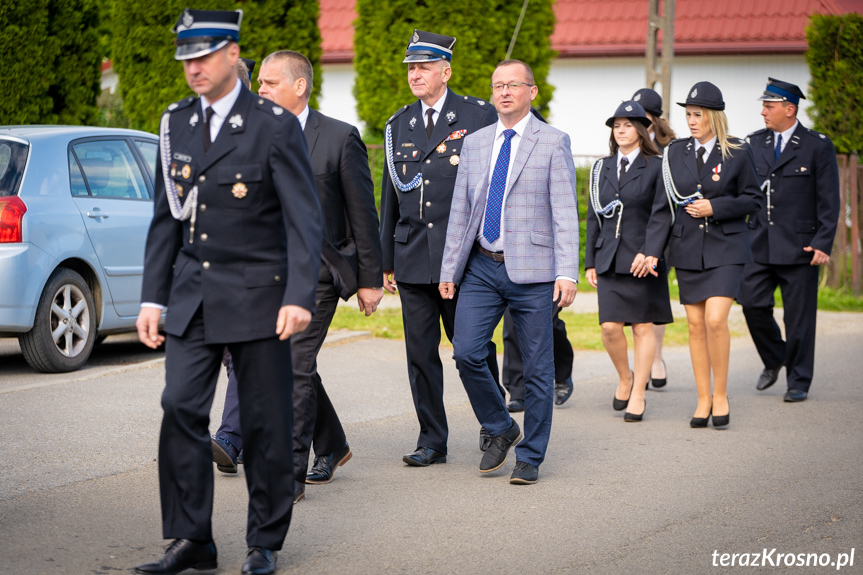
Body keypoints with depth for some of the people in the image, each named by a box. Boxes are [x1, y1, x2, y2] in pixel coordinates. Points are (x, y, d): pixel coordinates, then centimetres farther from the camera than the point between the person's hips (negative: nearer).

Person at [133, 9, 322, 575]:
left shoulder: (275, 126, -9)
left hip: (257, 295, -4)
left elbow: (304, 219, -12)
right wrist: (153, 298, 8)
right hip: (193, 296, 4)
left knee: (266, 422, 3)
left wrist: (299, 297, -22)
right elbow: (166, 218, 12)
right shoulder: (176, 124, 8)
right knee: (181, 409, -4)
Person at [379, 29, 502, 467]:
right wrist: (387, 260, 13)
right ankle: (431, 442, 12)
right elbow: (389, 196, 16)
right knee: (420, 353, 4)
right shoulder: (399, 125, 13)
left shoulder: (479, 116, 0)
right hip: (413, 256, 4)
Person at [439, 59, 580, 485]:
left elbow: (564, 214, -5)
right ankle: (501, 430, 16)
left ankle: (530, 457, 14)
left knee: (537, 368, 1)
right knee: (466, 353, -7)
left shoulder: (553, 143, -1)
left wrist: (566, 274, -14)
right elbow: (460, 210, 13)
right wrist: (450, 270, 9)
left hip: (531, 272, -4)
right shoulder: (474, 143, 12)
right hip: (482, 266, 4)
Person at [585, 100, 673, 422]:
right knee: (610, 326, -7)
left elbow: (661, 214, -7)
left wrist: (650, 253, -18)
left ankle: (638, 395, 8)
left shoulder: (656, 167, 1)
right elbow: (593, 218, 15)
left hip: (643, 260, -3)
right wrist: (590, 262, 11)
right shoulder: (602, 169, 14)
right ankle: (624, 378, 19)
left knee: (643, 327, 0)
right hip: (609, 259, 3)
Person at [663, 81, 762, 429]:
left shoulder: (738, 152, -3)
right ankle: (703, 400, 13)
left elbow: (753, 200, -1)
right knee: (696, 325, 4)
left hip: (726, 247, -4)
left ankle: (721, 395, 0)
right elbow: (667, 200, 15)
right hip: (687, 248, 4)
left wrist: (715, 207, -12)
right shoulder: (675, 152, 8)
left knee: (716, 320, -16)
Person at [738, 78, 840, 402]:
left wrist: (823, 243, -11)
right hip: (759, 245, 4)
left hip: (799, 246, -4)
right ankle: (773, 360, 23)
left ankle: (799, 381, 13)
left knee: (799, 315, 1)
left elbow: (829, 201, -4)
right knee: (752, 303, -2)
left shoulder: (818, 146, -3)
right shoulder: (754, 143, 10)